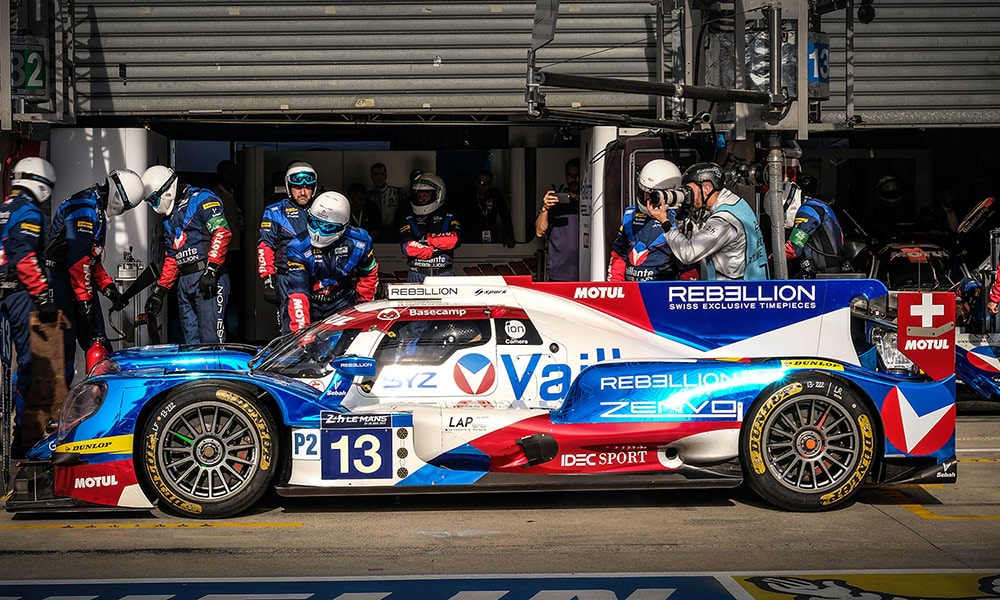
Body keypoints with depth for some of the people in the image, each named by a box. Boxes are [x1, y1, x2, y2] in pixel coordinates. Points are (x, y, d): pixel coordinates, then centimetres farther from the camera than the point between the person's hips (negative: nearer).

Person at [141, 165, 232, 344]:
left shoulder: (201, 199, -2)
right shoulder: (169, 217, 25)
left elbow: (221, 233, -15)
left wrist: (211, 270, -22)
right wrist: (159, 292, 21)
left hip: (210, 279, -8)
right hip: (184, 281, 9)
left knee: (211, 340, -13)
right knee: (191, 342, 5)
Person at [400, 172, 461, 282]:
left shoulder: (449, 218, 9)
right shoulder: (409, 220, 10)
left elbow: (454, 240, -9)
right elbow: (407, 247, -5)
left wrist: (430, 238, -3)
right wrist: (434, 250, -9)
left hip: (443, 274, -1)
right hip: (417, 275, 1)